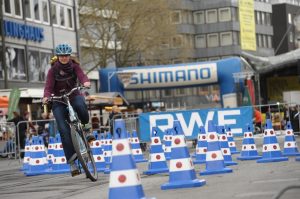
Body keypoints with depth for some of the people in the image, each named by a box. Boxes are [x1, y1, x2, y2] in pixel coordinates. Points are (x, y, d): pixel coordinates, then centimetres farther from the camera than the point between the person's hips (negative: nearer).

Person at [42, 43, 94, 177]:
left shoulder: (74, 66, -3)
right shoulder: (53, 70, -6)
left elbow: (82, 76, -20)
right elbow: (49, 87, -15)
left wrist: (86, 82, -43)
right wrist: (46, 97, -37)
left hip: (74, 96, 0)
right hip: (59, 102, 0)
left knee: (80, 105, -38)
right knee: (64, 131, -16)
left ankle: (86, 127, -8)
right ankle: (71, 161, -15)